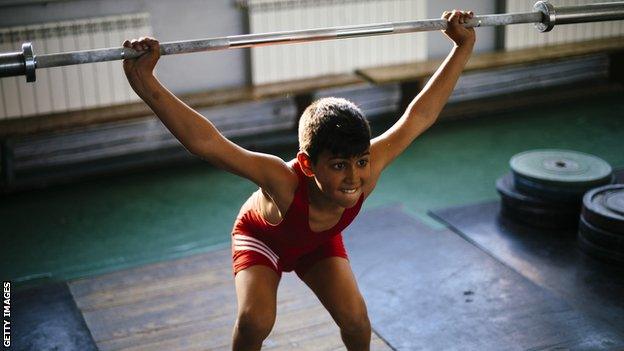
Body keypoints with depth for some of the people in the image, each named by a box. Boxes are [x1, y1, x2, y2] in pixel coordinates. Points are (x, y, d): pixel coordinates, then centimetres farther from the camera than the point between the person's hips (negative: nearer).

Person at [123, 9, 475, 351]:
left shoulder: (369, 169, -39)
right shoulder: (284, 182, -50)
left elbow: (419, 116, -30)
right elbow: (204, 141, -60)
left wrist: (464, 46, -29)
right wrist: (144, 81, -70)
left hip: (319, 242, 3)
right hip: (262, 237, -3)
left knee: (355, 317, -10)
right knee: (255, 320, -22)